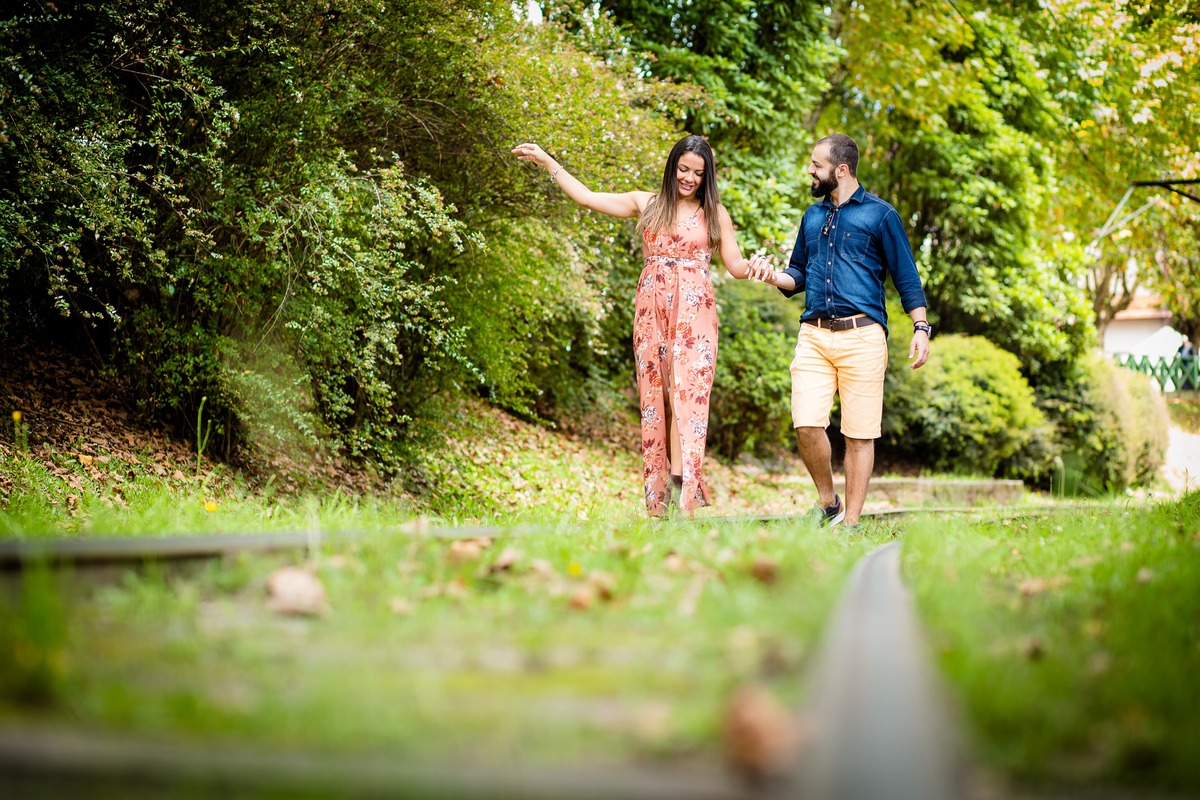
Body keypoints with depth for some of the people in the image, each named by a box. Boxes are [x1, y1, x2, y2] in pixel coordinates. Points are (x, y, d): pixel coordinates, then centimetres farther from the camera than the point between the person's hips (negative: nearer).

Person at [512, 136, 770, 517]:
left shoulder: (714, 213, 10)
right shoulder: (646, 204, 13)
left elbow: (736, 266, 10)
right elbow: (587, 197, 14)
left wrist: (754, 265, -13)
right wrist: (547, 161, 15)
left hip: (694, 312, -2)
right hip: (652, 310, 2)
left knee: (685, 391, -14)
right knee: (656, 393, 0)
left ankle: (680, 479, -19)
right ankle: (660, 487, 3)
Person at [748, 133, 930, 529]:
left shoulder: (880, 215, 3)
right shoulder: (812, 216, 19)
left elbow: (907, 277, 3)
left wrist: (921, 327, -6)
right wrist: (773, 276, 5)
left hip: (862, 336, -4)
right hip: (813, 336, 4)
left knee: (860, 434, -1)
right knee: (807, 425, -10)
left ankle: (851, 522, 8)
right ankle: (828, 504, 12)